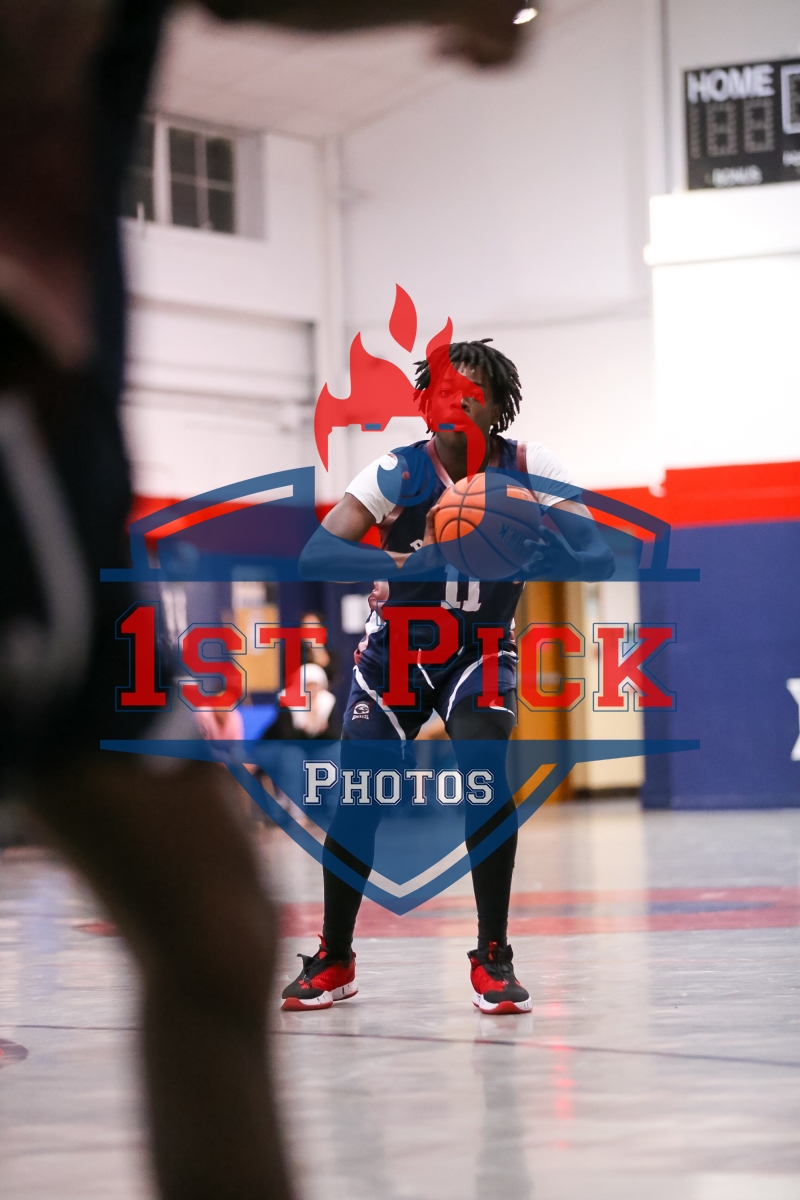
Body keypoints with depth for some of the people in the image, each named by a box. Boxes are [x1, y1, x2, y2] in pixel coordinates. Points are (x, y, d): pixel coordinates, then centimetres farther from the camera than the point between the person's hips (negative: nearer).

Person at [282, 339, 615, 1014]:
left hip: (482, 651, 0)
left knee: (486, 776, -24)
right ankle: (335, 960, 15)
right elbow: (318, 549, -27)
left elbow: (595, 553, -23)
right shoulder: (399, 471, -17)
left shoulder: (528, 468, -14)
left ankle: (494, 958, -12)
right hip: (396, 649, 0)